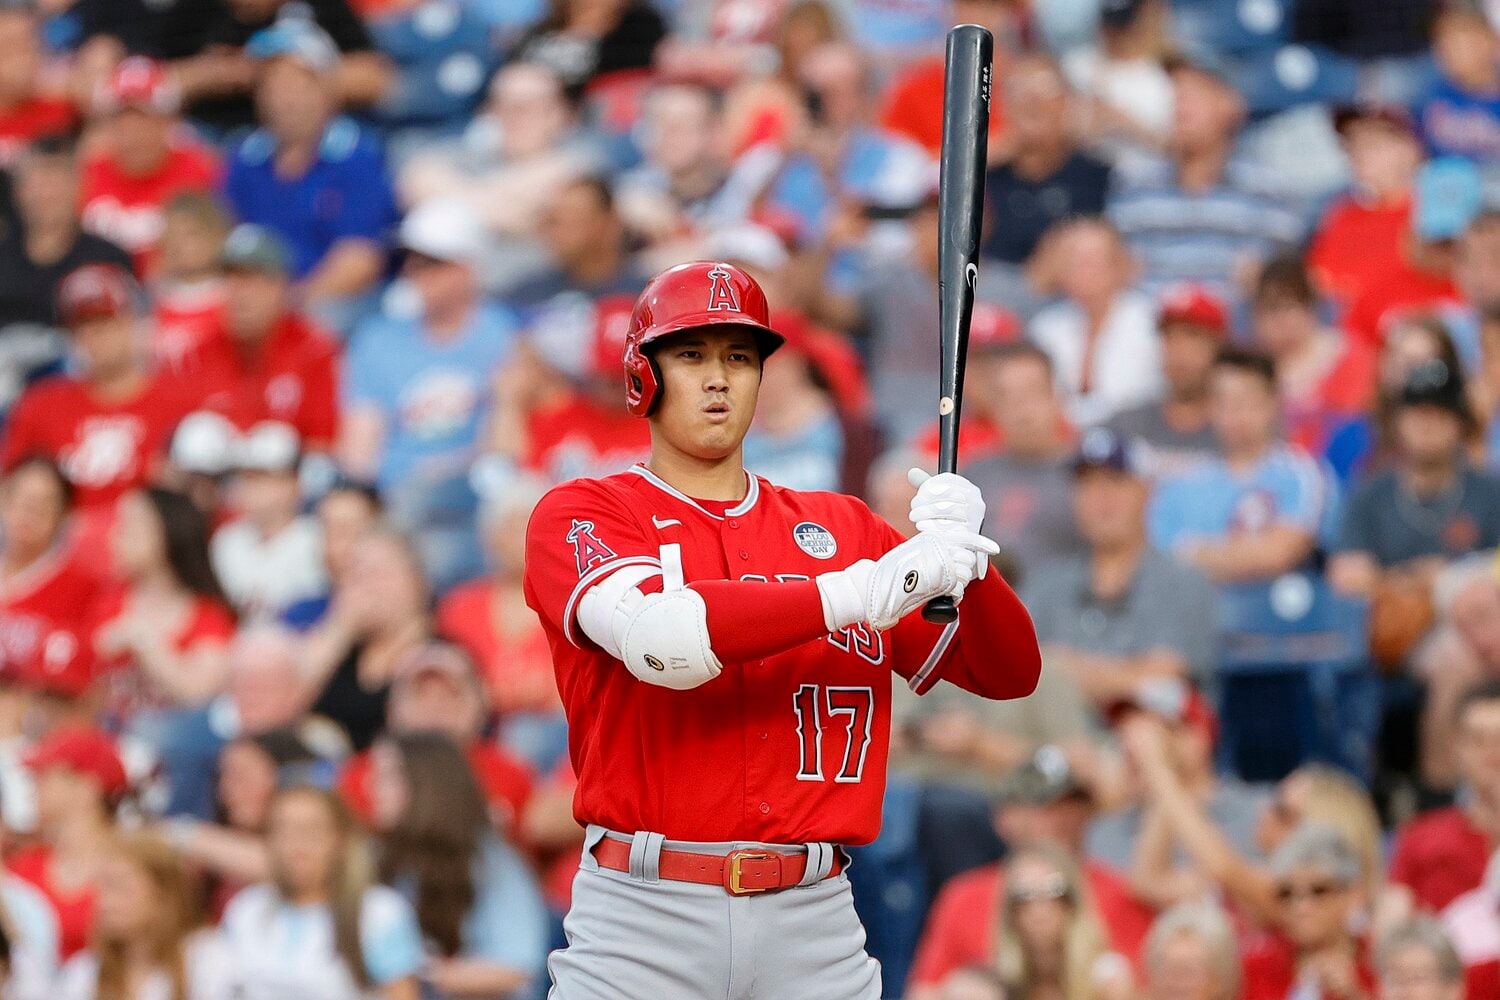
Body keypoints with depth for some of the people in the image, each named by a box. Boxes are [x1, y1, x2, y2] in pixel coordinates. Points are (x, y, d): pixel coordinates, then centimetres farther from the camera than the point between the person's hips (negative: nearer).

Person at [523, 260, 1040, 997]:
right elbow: (660, 640, -18)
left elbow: (1009, 673, 10)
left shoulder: (840, 529, 15)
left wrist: (962, 560, -11)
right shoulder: (579, 515, 3)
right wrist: (867, 591, -23)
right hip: (640, 927, -3)